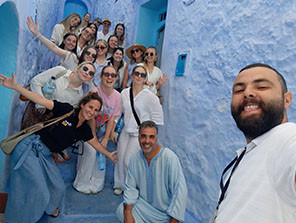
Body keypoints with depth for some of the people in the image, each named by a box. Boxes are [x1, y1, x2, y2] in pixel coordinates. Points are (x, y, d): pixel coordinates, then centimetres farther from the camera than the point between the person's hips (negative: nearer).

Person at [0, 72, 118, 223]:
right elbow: (42, 101, -18)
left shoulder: (85, 130, 4)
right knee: (39, 191, -8)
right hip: (30, 147, -6)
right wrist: (15, 86, -24)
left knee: (59, 188, 11)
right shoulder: (67, 110, -13)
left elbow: (95, 143, 20)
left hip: (45, 156, 7)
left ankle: (49, 207, 44)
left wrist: (108, 154, 30)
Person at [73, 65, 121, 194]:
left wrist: (105, 138, -7)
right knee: (90, 151, -14)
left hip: (102, 130, 4)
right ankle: (82, 183, 6)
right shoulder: (94, 92, -22)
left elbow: (112, 118, -4)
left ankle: (96, 184, 16)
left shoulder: (117, 96, -8)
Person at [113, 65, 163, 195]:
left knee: (129, 161, -6)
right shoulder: (124, 93, 3)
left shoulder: (150, 96, -12)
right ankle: (120, 185, 30)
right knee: (120, 158, 6)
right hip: (126, 131, 5)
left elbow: (157, 117, -6)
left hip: (140, 133, -5)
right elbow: (120, 111, 17)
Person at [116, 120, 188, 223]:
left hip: (165, 212, -4)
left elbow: (180, 192, -24)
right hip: (143, 204, 4)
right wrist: (128, 213, -13)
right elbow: (130, 187, -1)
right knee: (121, 211, -15)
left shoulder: (170, 158, -25)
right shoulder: (135, 159, -7)